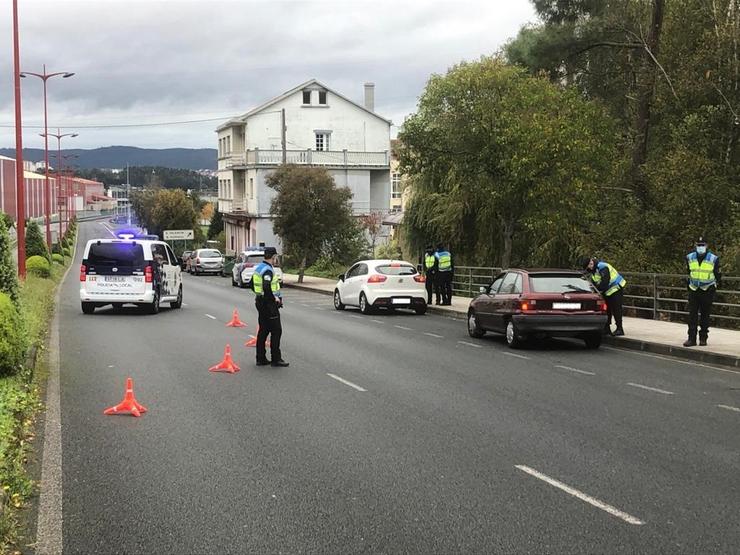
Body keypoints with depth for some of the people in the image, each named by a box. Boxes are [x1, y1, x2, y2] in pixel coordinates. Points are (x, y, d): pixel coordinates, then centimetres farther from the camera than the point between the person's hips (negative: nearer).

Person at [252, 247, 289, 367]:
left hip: (260, 302, 10)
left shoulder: (258, 268, 12)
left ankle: (261, 358, 16)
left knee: (263, 330, 13)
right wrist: (275, 298, -18)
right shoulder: (267, 270, -19)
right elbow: (267, 288, -30)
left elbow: (253, 285, 20)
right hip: (269, 303, -10)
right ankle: (276, 359, -1)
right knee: (276, 331, -3)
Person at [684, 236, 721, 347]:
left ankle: (703, 338, 12)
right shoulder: (690, 258, 2)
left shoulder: (713, 259, -6)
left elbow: (718, 275, 6)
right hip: (693, 290, 2)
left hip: (707, 291, -2)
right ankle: (692, 338, -4)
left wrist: (714, 286, 1)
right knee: (692, 315, -4)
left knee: (705, 315, 5)